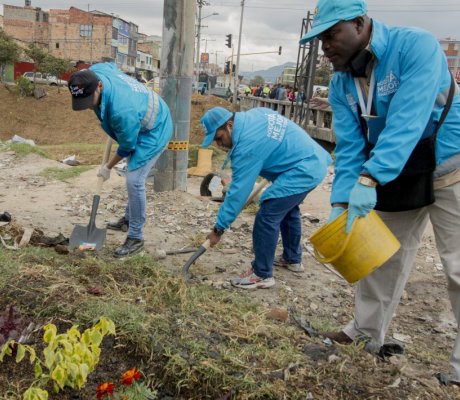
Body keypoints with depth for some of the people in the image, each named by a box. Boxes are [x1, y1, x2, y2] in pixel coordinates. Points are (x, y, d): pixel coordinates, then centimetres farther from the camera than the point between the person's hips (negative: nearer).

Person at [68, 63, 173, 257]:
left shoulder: (122, 110, -42)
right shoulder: (95, 72, -19)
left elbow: (127, 146, -25)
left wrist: (108, 167, -7)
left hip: (155, 130, -9)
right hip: (143, 119, 10)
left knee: (134, 180, -15)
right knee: (133, 176, 22)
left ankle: (135, 238, -4)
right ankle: (130, 217, 41)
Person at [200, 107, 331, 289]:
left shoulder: (247, 145, -22)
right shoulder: (253, 114, 4)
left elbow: (238, 191, -20)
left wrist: (219, 228, -13)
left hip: (302, 170, -11)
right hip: (314, 161, 11)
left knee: (267, 217, -12)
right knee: (287, 209, 26)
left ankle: (262, 274, -1)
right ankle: (292, 259, 40)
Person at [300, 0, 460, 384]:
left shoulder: (416, 45, -21)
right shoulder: (341, 85, -3)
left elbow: (407, 121, -32)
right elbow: (349, 145, -6)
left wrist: (368, 180, -40)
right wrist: (341, 201, -18)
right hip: (394, 174, 6)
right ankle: (369, 329, 31)